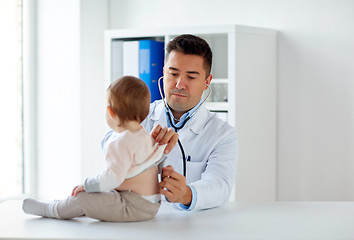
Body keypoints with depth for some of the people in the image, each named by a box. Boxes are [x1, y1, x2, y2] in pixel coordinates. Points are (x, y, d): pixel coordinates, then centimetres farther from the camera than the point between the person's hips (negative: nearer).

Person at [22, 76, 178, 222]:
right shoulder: (145, 136, 12)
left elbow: (113, 177, -26)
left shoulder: (121, 142, -20)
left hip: (135, 207, -11)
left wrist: (87, 185, -17)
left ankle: (50, 210, 11)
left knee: (81, 199, -10)